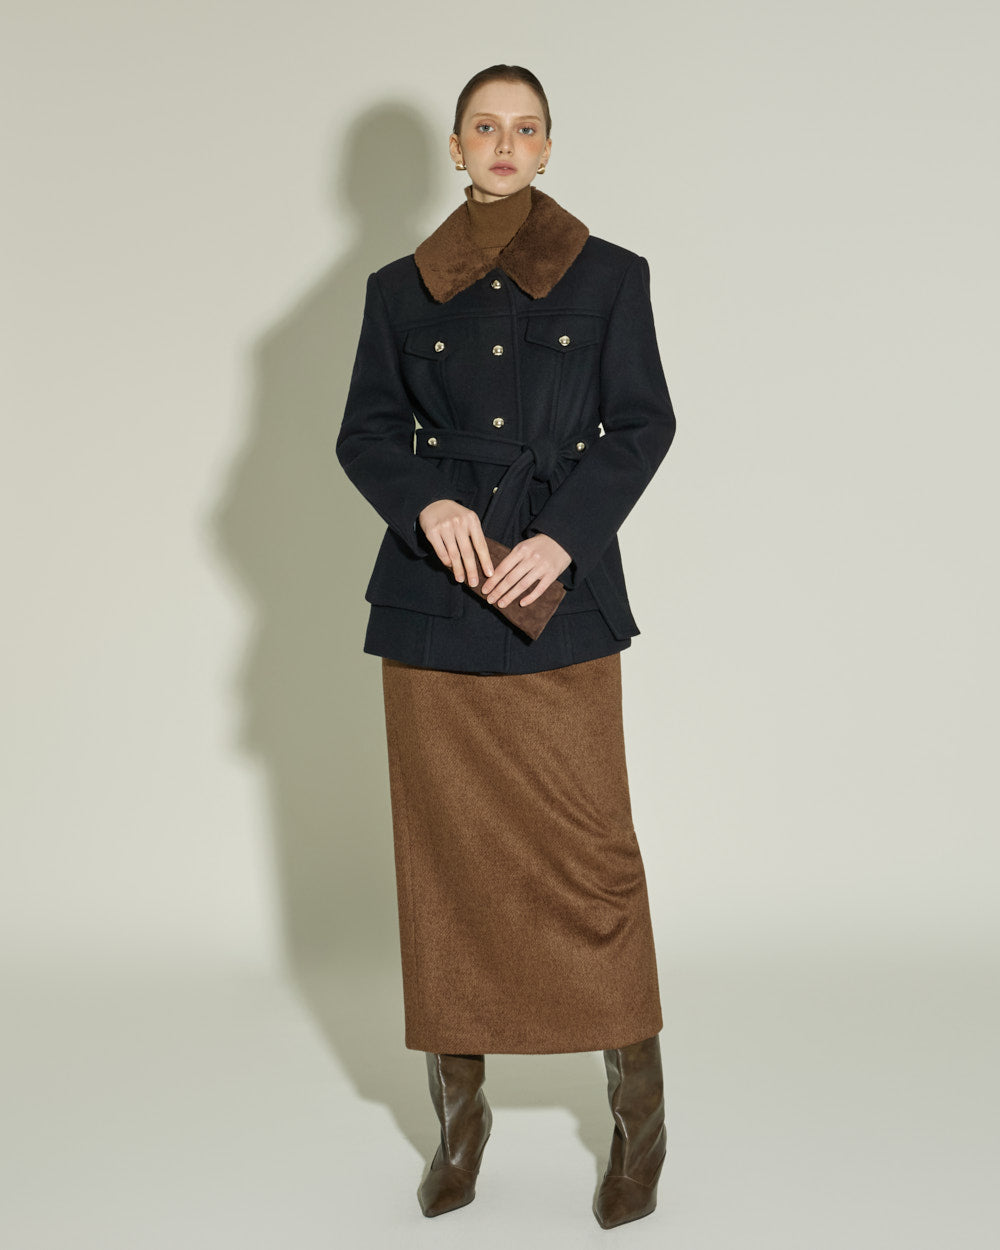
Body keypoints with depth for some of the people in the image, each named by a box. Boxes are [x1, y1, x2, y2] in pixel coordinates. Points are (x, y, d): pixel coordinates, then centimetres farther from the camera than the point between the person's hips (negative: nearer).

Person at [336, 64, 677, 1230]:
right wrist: (426, 504, -12)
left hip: (561, 598, -1)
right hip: (433, 603, 2)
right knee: (446, 852, 5)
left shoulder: (610, 277, 6)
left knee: (589, 848, -4)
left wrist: (565, 536, -11)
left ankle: (639, 1112, 11)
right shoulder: (401, 289, 10)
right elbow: (364, 433, 9)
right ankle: (460, 1110, 17)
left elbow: (644, 423, 2)